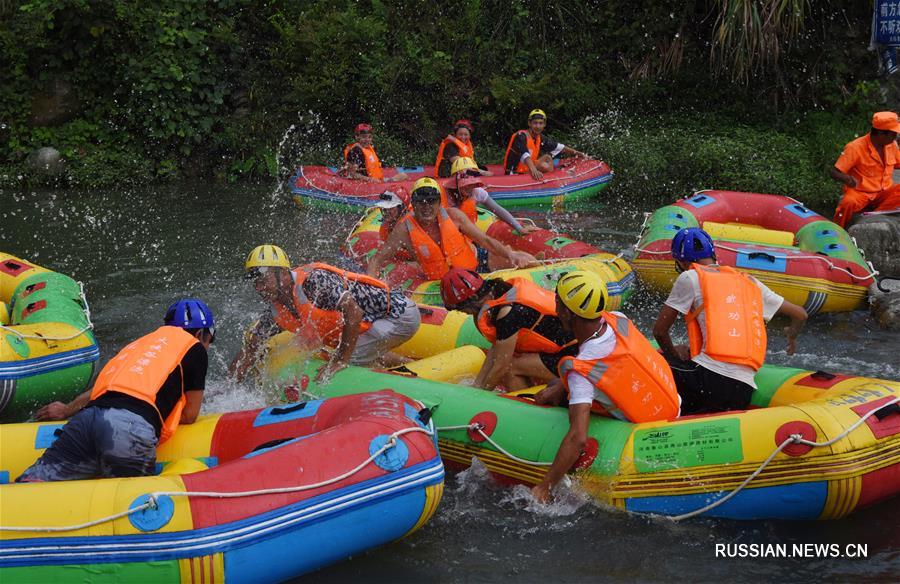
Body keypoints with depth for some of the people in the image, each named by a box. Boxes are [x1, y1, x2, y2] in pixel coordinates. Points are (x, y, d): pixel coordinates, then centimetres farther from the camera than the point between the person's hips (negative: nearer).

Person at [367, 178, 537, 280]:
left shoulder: (453, 215, -16)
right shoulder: (406, 230, -20)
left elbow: (485, 240, -10)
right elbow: (376, 261, -15)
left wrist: (510, 254, -25)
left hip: (477, 260, 1)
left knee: (525, 260, -7)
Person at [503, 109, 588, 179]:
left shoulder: (541, 139, 9)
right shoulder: (521, 136, -17)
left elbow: (560, 148, 16)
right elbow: (524, 155, -35)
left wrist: (580, 154, 13)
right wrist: (533, 170, -52)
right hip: (515, 174, -9)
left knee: (547, 157, 0)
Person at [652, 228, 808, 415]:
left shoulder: (690, 278, 6)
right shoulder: (750, 282, 23)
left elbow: (659, 330, 7)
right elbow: (800, 315, 27)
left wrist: (675, 356, 28)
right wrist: (792, 336, 50)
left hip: (709, 380, -6)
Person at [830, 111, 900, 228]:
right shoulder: (855, 148, -15)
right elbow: (834, 172, -15)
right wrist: (847, 179, -37)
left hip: (884, 193, 5)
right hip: (860, 193, -5)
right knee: (848, 203, -37)